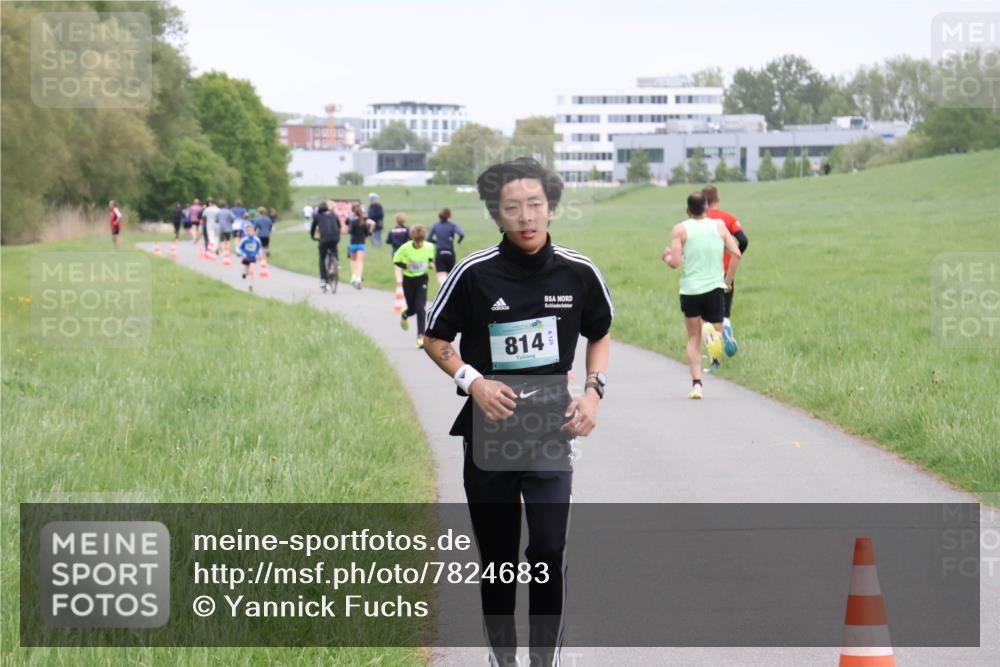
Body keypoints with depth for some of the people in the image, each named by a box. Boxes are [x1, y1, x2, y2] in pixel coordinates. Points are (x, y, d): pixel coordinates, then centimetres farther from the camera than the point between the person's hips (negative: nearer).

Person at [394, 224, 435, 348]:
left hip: (422, 279, 0)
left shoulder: (429, 247, -12)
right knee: (413, 308, 11)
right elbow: (396, 260, -7)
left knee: (421, 308, -13)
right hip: (408, 280, 0)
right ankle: (405, 315, 50)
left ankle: (421, 336, -9)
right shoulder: (405, 248, -19)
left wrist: (431, 263, -11)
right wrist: (405, 265, -25)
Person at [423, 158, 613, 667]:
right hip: (489, 432, 0)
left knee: (548, 554, -10)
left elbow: (599, 336, 13)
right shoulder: (474, 273, -10)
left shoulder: (578, 273, -5)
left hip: (552, 434, 0)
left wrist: (594, 390, -2)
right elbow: (435, 339, 3)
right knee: (497, 560, 9)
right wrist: (472, 381, -13)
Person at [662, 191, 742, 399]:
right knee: (716, 328, 10)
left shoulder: (680, 229, -2)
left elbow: (675, 262, -9)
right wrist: (728, 280, 9)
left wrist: (666, 256, 13)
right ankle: (713, 333, -29)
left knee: (693, 339, 12)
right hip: (715, 288, 0)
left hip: (689, 289, 0)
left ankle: (696, 383, 0)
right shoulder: (719, 226, 5)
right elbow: (736, 253, -3)